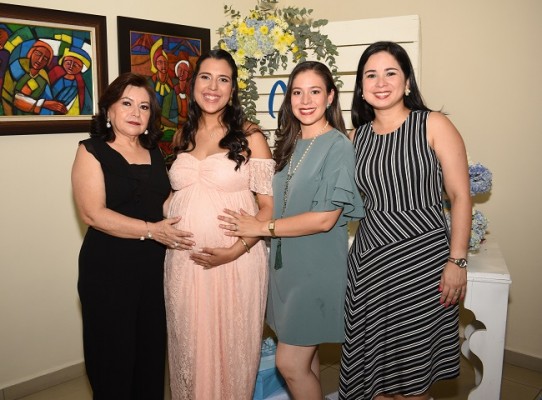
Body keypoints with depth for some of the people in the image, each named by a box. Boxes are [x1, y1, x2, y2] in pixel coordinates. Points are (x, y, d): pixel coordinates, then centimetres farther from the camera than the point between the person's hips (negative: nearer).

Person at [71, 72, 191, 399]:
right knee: (113, 352, 7)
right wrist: (151, 230, -20)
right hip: (109, 270, -5)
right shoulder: (92, 151, -5)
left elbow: (168, 201, 17)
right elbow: (93, 213, -16)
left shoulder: (154, 154, 12)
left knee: (152, 347, 13)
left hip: (155, 267, 5)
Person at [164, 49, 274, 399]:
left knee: (229, 349, 9)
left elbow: (269, 206, -7)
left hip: (234, 262, -4)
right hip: (183, 262, 4)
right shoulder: (182, 136, 9)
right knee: (189, 347, 16)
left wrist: (235, 250, -17)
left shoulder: (249, 137, -5)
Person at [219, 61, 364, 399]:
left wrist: (262, 228, -14)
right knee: (305, 357, 16)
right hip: (286, 264, 7)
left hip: (317, 269, -6)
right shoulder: (291, 144, 10)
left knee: (290, 363, -2)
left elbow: (325, 218, -18)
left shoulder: (338, 146, -12)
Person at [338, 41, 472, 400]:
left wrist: (457, 260, -11)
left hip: (422, 257, -3)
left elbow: (460, 196, -6)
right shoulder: (357, 137, 10)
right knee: (371, 364, 11)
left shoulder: (433, 125, -3)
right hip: (370, 259, 4)